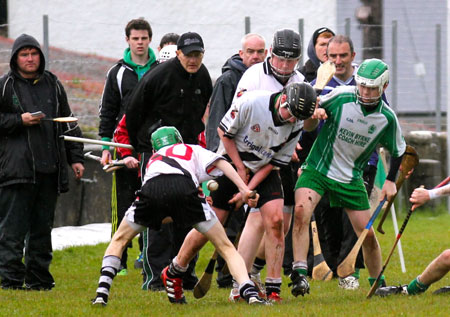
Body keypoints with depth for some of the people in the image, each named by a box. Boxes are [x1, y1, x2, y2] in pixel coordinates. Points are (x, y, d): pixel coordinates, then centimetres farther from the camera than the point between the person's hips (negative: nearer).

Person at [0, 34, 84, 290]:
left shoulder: (53, 84, 15)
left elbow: (68, 123, 20)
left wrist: (75, 157, 15)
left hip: (49, 168, 5)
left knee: (42, 227, 9)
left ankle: (38, 279, 15)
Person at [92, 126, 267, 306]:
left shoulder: (152, 160, 44)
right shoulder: (193, 150, 36)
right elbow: (220, 163, 16)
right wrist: (243, 189, 8)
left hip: (151, 190, 2)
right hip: (184, 188, -2)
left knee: (119, 241, 24)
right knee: (225, 246, 9)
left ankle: (102, 292, 8)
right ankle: (250, 293, -8)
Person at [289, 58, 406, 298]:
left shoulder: (387, 118, -6)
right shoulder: (340, 97, -15)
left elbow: (399, 150, 11)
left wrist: (390, 180, 10)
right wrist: (314, 113, -25)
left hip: (351, 179, 2)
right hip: (317, 169, -2)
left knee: (367, 233, 3)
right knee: (301, 211, -28)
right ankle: (299, 274, -27)